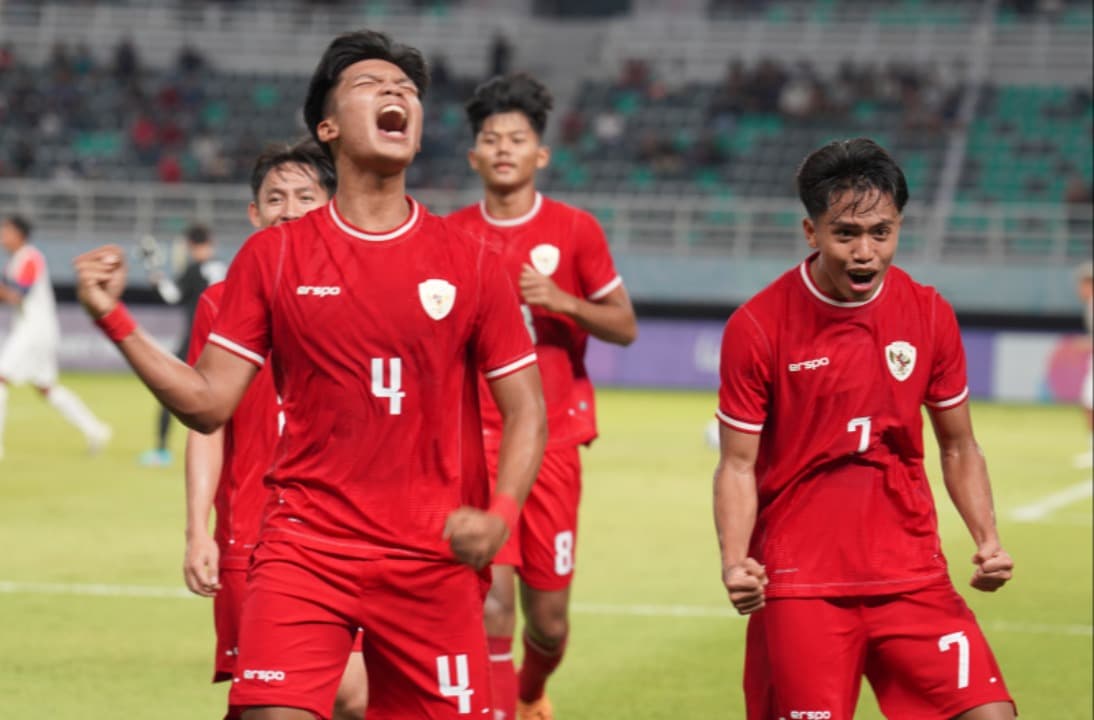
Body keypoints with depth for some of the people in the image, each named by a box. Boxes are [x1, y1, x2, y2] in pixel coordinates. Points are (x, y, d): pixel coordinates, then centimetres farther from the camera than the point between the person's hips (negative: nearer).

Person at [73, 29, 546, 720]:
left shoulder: (469, 262, 4)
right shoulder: (272, 256, 4)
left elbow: (526, 410, 6)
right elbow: (208, 403, 3)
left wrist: (501, 514, -10)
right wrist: (115, 320, -7)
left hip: (434, 560, 1)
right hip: (305, 551, -1)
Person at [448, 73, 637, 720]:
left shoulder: (575, 230, 1)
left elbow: (625, 327, 3)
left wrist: (564, 301, -13)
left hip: (553, 440, 1)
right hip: (479, 440, 0)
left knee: (548, 620, 8)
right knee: (492, 600, -17)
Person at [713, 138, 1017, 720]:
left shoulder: (929, 315, 2)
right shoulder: (756, 327, -7)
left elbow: (959, 449, 12)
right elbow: (738, 465, -3)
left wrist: (987, 540, -4)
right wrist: (735, 562, -20)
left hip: (912, 577, 3)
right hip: (798, 585, -2)